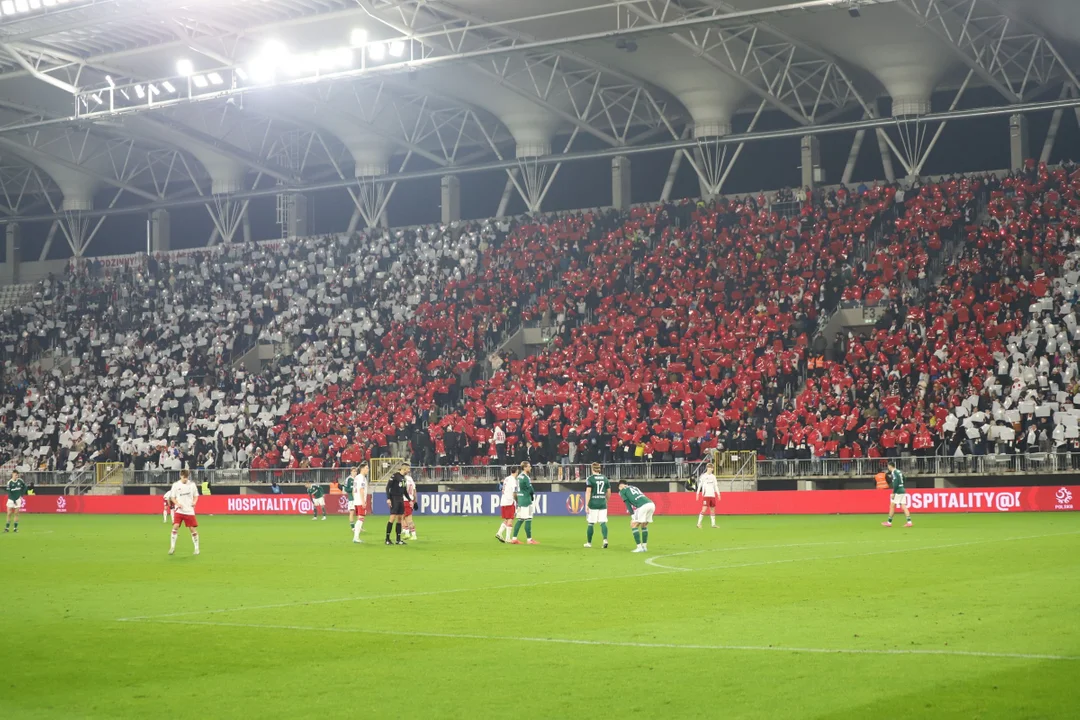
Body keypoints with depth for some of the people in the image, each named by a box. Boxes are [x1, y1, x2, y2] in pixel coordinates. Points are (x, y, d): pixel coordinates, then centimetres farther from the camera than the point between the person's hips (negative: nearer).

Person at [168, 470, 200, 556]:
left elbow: (196, 495, 12)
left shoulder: (192, 484, 2)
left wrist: (194, 502, -9)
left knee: (193, 529, 0)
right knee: (175, 527, -14)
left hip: (189, 511, 1)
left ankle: (196, 548, 11)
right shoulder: (175, 485, -1)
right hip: (179, 511, -1)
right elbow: (172, 497, 5)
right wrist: (177, 503, -14)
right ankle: (172, 547, -4)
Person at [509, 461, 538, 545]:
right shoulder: (525, 477, -15)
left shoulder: (519, 476, 13)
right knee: (528, 520, -4)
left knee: (520, 520, 11)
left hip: (520, 500, 9)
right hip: (526, 500, -9)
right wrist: (533, 496, 5)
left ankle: (514, 538, 9)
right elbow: (530, 489, -13)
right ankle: (529, 539, -1)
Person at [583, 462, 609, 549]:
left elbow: (588, 492, -12)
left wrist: (586, 505, -12)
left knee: (590, 524, 6)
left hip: (593, 503, -3)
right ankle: (605, 539, -18)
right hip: (603, 503, 3)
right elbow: (609, 492, 12)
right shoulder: (605, 479, 8)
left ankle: (589, 542, 15)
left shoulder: (590, 479, -5)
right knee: (603, 523, 2)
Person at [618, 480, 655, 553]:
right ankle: (645, 547, 23)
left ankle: (639, 547, -1)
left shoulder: (622, 491, 16)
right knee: (644, 526, 23)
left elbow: (627, 503, 8)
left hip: (643, 506, -7)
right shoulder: (633, 487, 35)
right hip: (651, 504, 7)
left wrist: (632, 514, 7)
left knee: (633, 525, 4)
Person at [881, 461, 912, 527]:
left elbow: (896, 483, -19)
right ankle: (909, 522, -4)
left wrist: (893, 493, -16)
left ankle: (889, 522, 6)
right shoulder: (899, 472, 14)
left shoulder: (894, 473, -11)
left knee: (892, 506, 1)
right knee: (903, 506, 4)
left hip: (898, 492, -8)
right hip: (903, 490, 8)